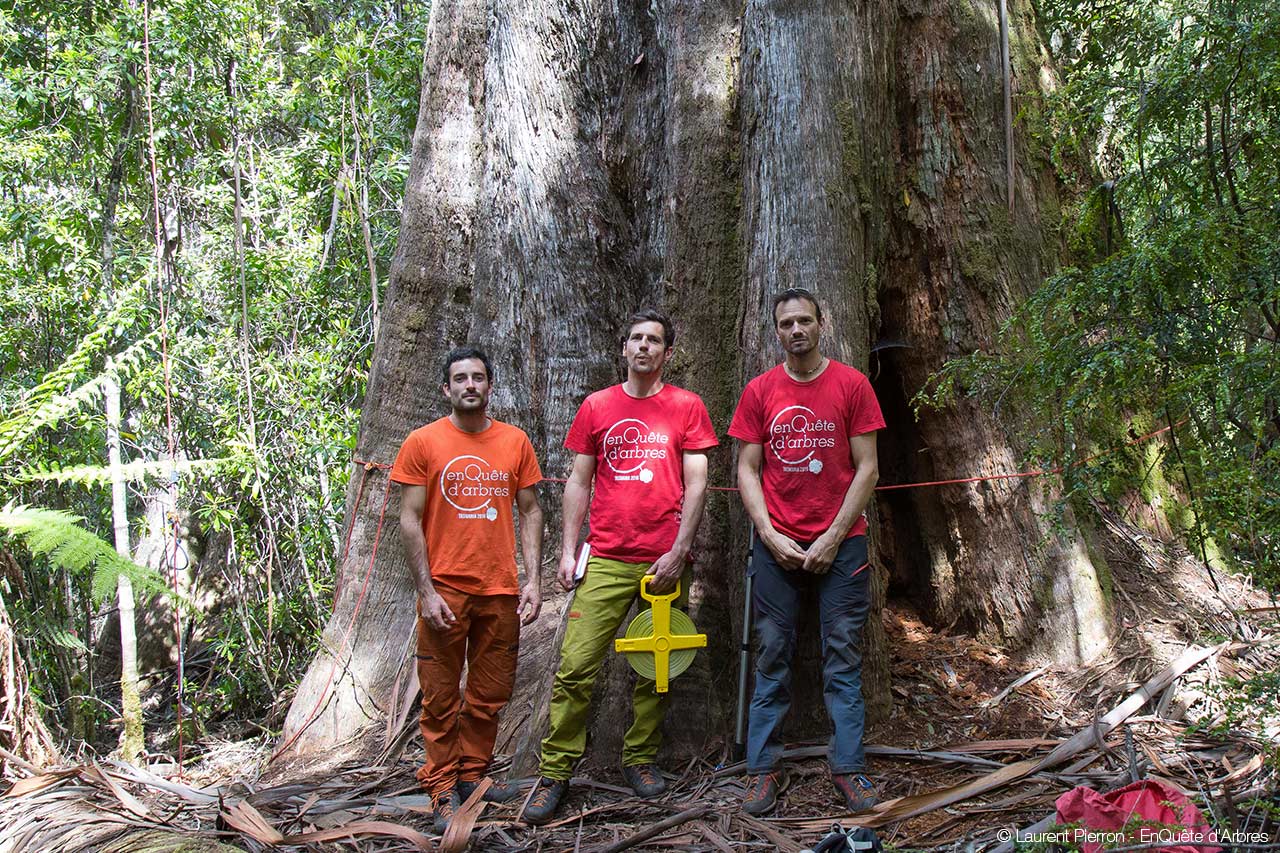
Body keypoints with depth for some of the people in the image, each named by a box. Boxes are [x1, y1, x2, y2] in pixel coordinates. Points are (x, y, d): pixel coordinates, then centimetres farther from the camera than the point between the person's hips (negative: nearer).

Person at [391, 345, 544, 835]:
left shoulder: (515, 442, 7)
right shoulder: (423, 442, -1)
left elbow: (530, 511, 10)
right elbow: (410, 520, -3)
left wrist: (533, 579, 1)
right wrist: (426, 590, -9)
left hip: (500, 592, 3)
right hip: (445, 591, -3)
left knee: (490, 694, 10)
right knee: (442, 698, 3)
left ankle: (472, 775, 24)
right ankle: (442, 790, 13)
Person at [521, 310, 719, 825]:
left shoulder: (686, 407, 6)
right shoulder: (597, 406, 11)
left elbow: (696, 484, 1)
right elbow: (578, 482, 12)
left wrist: (678, 552, -8)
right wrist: (567, 551, 4)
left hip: (666, 561, 0)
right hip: (606, 560, 1)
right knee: (576, 667, -5)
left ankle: (640, 759, 22)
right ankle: (555, 773, 3)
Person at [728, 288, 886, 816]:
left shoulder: (851, 384, 1)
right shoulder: (759, 391, 6)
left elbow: (867, 468, -1)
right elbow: (747, 470, 6)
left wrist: (833, 538, -8)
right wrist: (770, 535, -6)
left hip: (840, 541, -1)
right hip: (776, 542, 1)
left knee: (843, 655, 1)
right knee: (773, 656, 4)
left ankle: (847, 768, 8)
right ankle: (764, 769, 9)